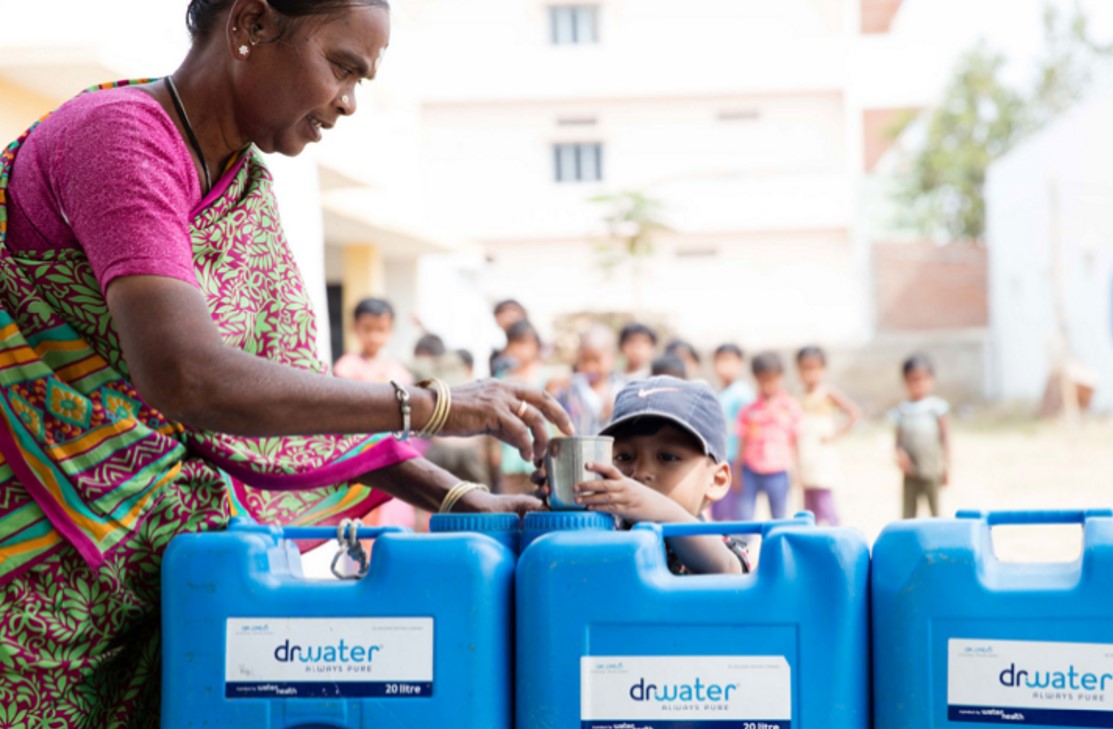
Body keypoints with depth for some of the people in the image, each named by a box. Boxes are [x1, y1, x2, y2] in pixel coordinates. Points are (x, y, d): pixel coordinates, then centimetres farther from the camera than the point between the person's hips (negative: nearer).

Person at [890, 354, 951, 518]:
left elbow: (945, 437, 0)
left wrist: (946, 466, -4)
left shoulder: (936, 406, 0)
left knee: (935, 512, 1)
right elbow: (898, 440, 9)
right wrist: (900, 453, -13)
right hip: (911, 473, 3)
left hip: (932, 473, -3)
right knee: (907, 514, 2)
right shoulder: (901, 410, 9)